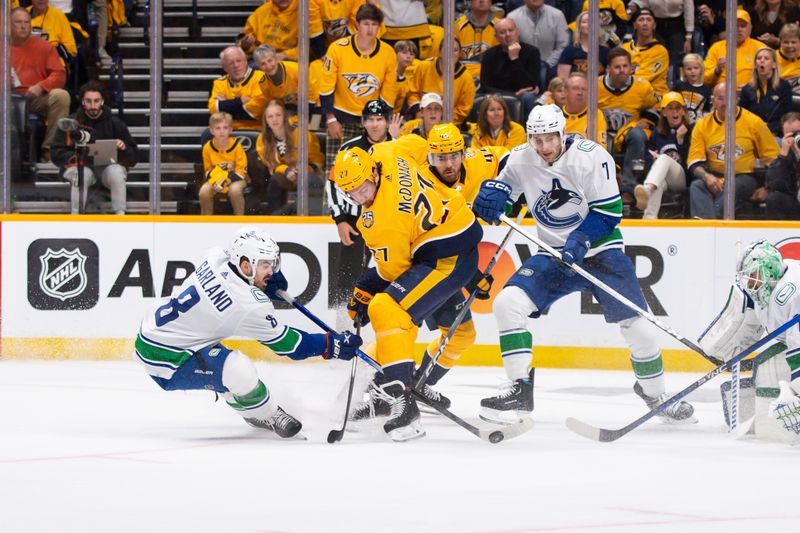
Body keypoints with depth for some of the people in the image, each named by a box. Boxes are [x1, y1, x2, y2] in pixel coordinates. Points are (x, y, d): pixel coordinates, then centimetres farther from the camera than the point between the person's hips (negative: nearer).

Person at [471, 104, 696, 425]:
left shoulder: (591, 157, -17)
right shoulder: (521, 160, -6)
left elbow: (609, 212, -14)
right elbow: (502, 186, 10)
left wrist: (581, 240, -28)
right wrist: (491, 195, -15)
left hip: (601, 250, -3)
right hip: (554, 255, 3)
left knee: (634, 323, -10)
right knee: (507, 303, -18)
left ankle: (654, 394, 15)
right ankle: (520, 391, -13)